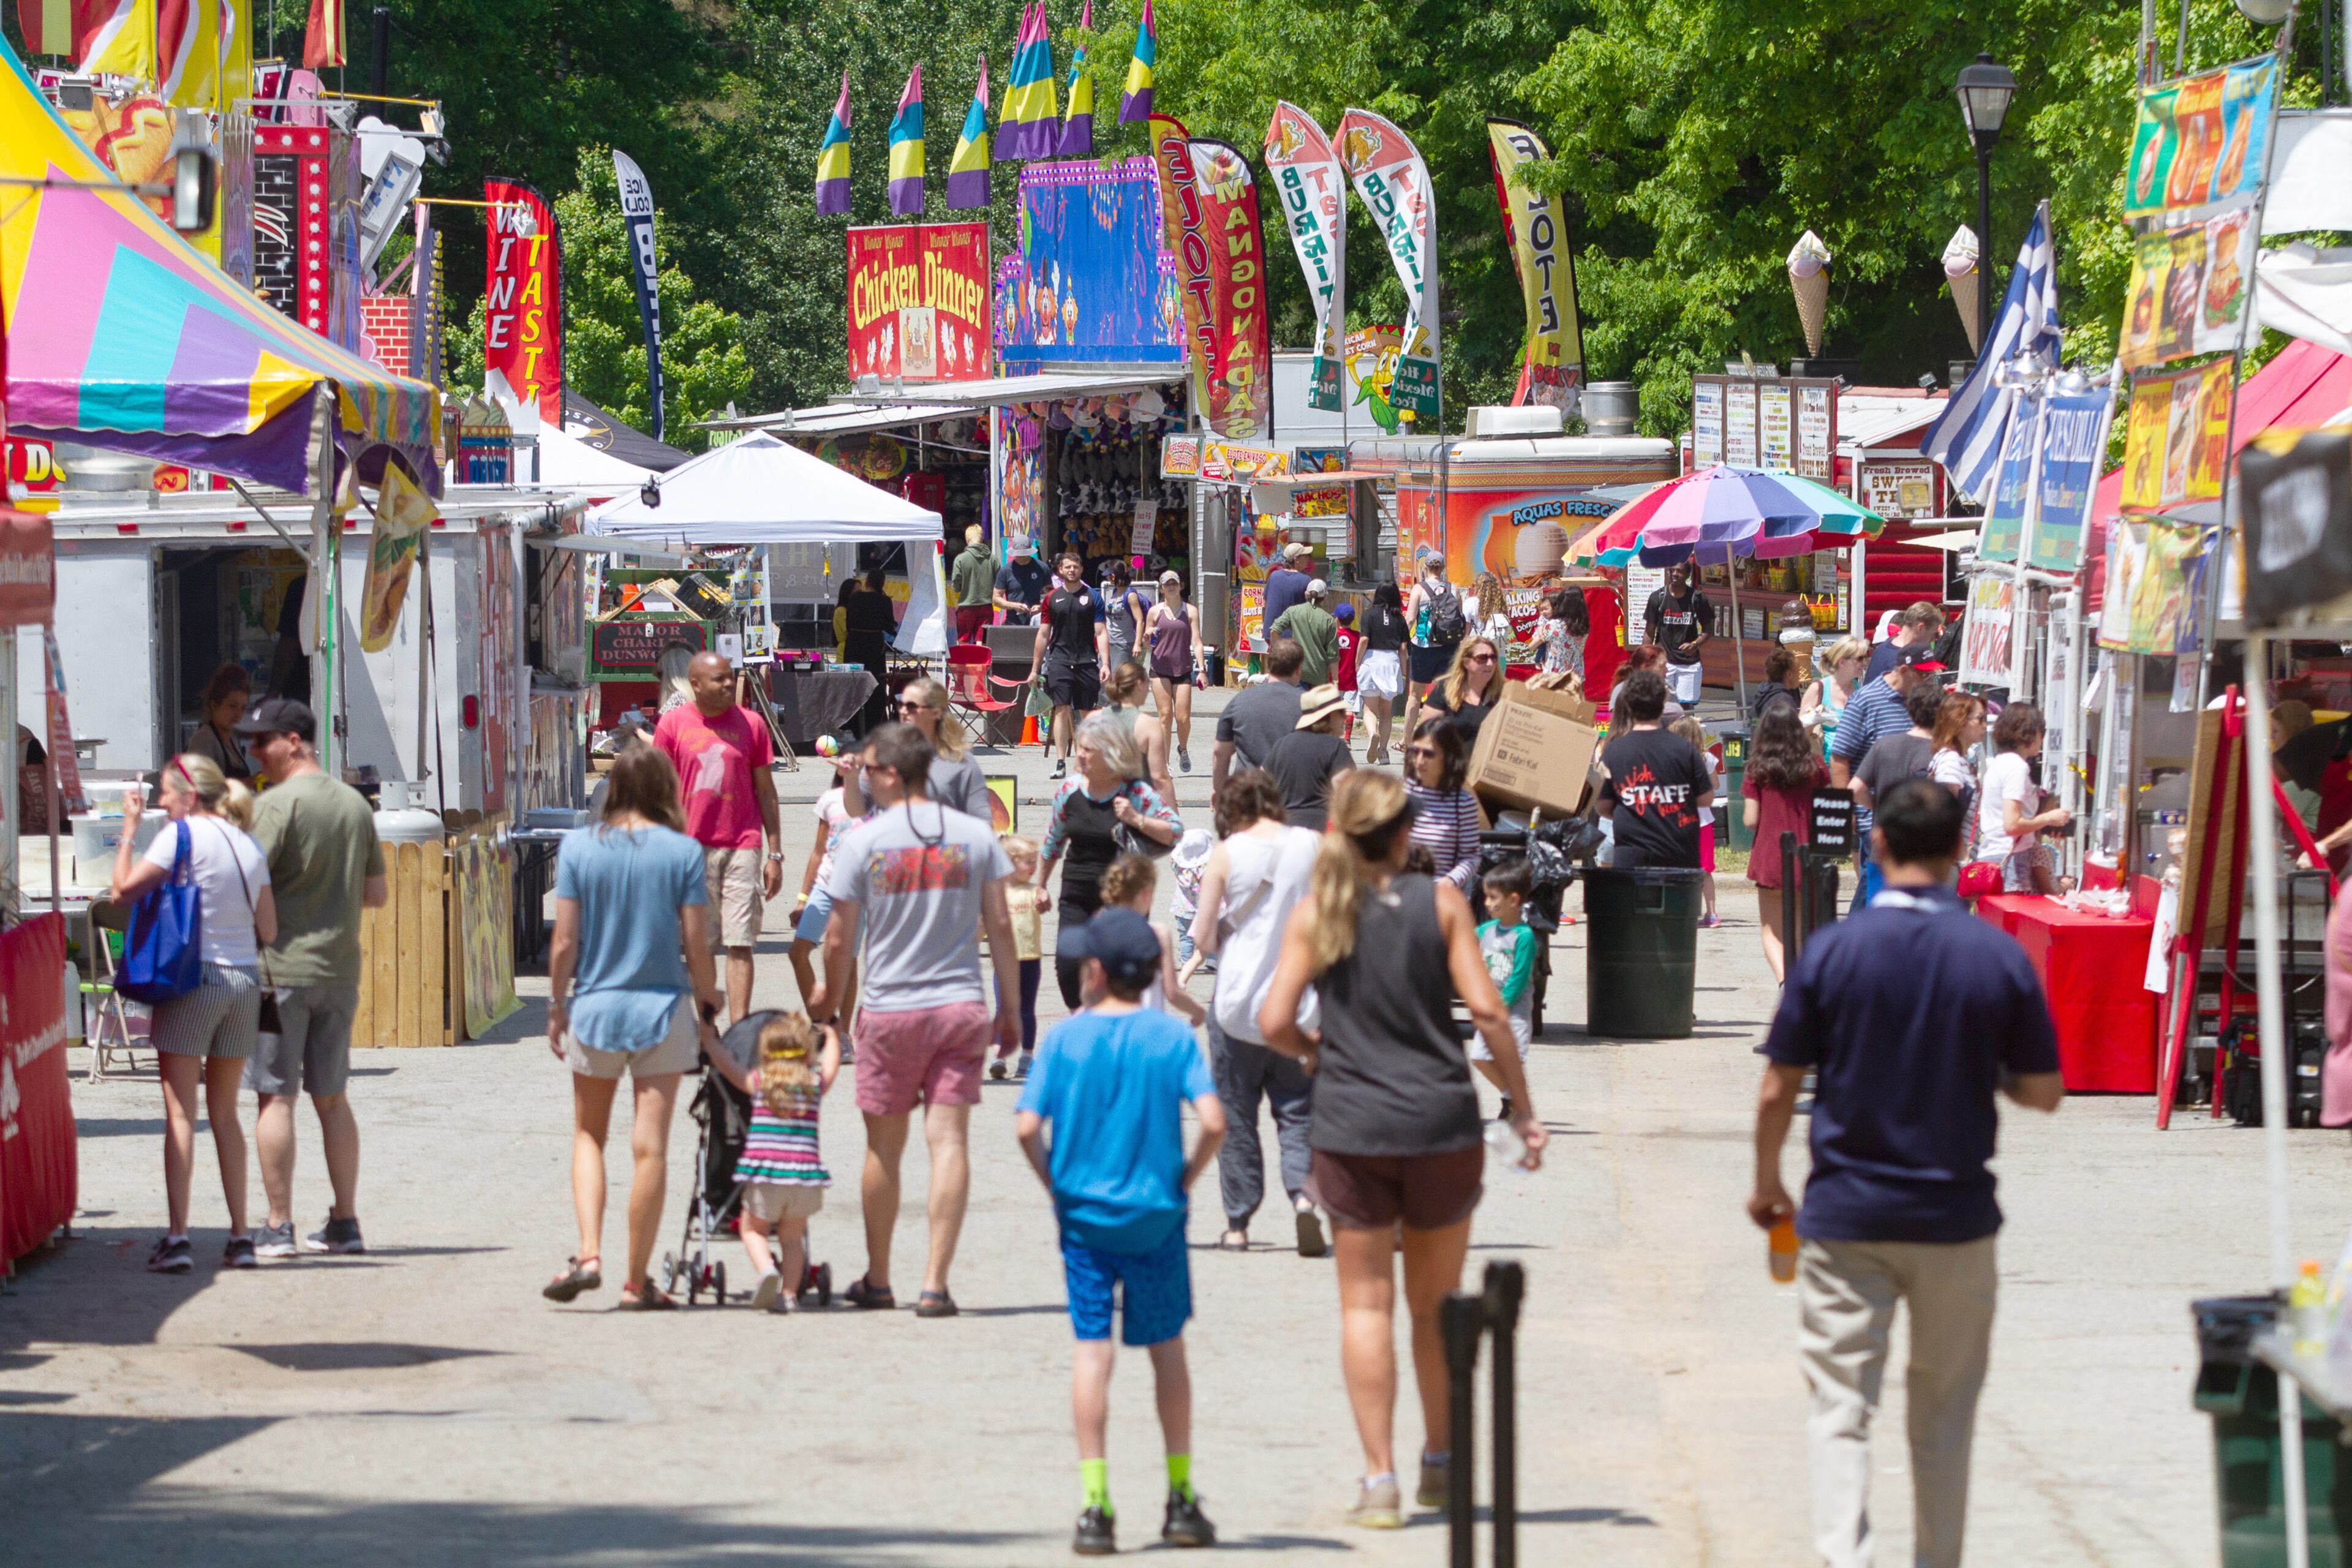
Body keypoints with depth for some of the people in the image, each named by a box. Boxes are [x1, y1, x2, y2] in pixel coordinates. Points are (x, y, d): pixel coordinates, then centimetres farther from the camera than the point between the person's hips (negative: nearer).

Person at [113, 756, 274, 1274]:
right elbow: (269, 930, 10)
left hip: (193, 976, -6)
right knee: (224, 1111, 14)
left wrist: (130, 828, 0)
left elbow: (124, 891, -10)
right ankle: (240, 1236, 12)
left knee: (180, 1111, -5)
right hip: (245, 980, 6)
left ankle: (176, 1236, -12)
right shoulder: (249, 846, 10)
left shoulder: (182, 835, -8)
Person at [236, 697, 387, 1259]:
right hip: (341, 969, 7)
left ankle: (278, 1227, -4)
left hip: (281, 966, -7)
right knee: (332, 1099, 13)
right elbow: (378, 893, 15)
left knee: (275, 1097, -3)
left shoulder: (277, 804, -12)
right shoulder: (355, 804, 10)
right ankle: (345, 1222, 14)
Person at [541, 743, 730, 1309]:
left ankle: (589, 1254, 0)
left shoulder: (579, 847, -4)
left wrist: (557, 1008, 8)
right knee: (649, 1146, 4)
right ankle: (637, 1281, 8)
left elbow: (563, 943, -3)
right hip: (663, 1008, -1)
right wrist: (708, 1010, 8)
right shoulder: (682, 852, -6)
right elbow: (696, 945, -4)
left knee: (589, 1136, 16)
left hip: (595, 1007, 1)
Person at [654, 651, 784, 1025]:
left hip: (742, 847, 0)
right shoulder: (673, 724, 3)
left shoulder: (750, 724, 5)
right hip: (691, 847, 0)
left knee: (739, 944, -5)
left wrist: (775, 854, 4)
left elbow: (766, 791, 8)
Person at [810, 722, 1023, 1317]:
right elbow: (999, 925, 3)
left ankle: (877, 1279, 22)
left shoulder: (863, 841, -5)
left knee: (884, 1146, 12)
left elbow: (840, 939, -2)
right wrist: (1009, 1006, 12)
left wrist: (828, 1001, 16)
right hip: (961, 1006, 1)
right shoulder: (975, 835, 1)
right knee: (949, 1141, -1)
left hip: (890, 1010, -1)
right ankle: (935, 1284, -8)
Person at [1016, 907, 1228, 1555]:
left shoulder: (1065, 1038, -6)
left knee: (1091, 1349, 2)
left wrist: (1056, 1183, 3)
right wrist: (1187, 1175, 0)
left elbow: (1027, 1126, -12)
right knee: (1167, 1348, 14)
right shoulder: (1172, 1035, -6)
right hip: (1156, 1214, 0)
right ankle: (1180, 1497, 19)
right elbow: (1212, 1121, -16)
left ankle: (1096, 1506, -4)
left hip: (1084, 1215, 0)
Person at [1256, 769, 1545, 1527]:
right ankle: (1439, 1465, 26)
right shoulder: (1440, 902, -3)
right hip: (1442, 1123, 0)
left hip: (1351, 1125, 0)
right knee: (1436, 1303, 15)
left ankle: (1380, 1479, 0)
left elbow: (1274, 1021, -7)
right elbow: (1487, 1011, -7)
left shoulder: (1316, 912, -1)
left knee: (1366, 1303, 6)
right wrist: (1522, 1107, 0)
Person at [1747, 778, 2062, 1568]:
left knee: (1841, 1408, 0)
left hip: (1845, 1216, -1)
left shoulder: (1832, 950, -8)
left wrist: (1767, 1185, 12)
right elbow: (2043, 1091, 0)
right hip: (1955, 1217, 1)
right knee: (1944, 1413, 16)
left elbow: (1777, 1093, -5)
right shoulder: (1999, 957, -6)